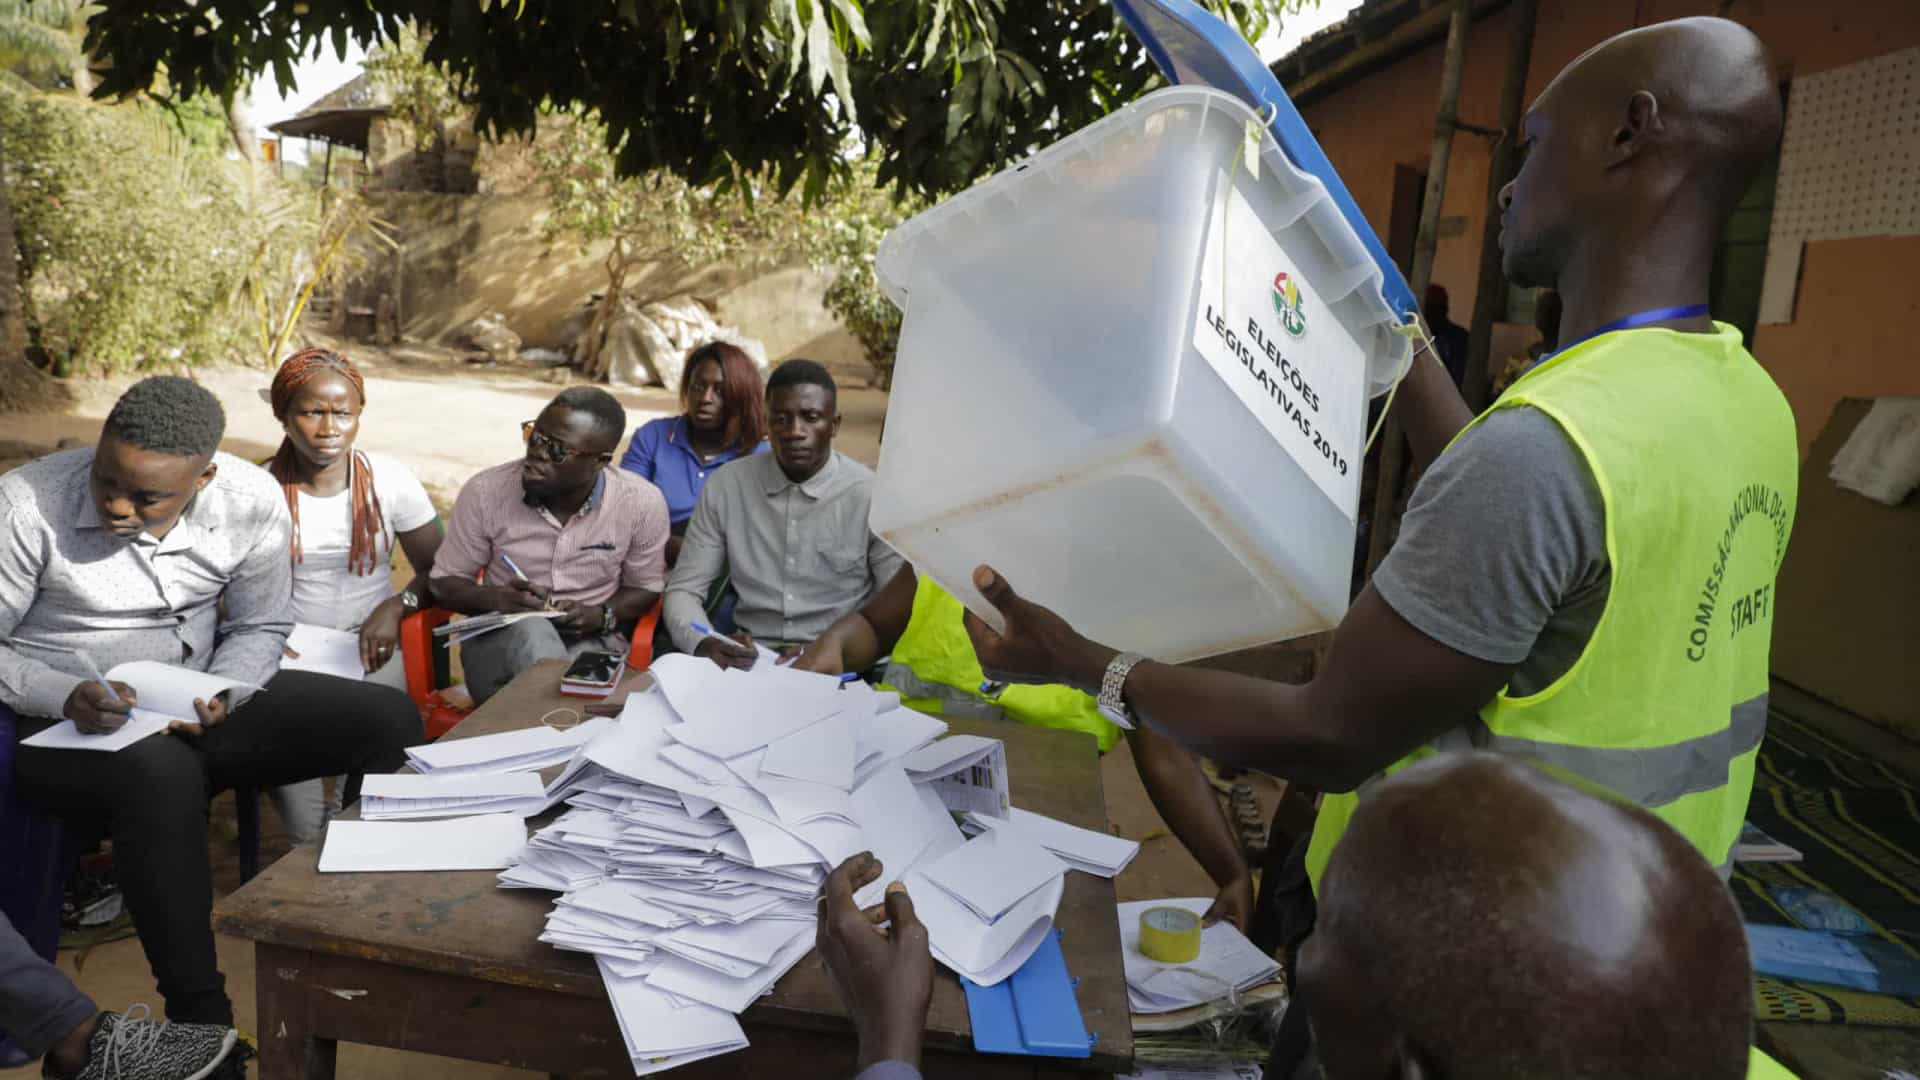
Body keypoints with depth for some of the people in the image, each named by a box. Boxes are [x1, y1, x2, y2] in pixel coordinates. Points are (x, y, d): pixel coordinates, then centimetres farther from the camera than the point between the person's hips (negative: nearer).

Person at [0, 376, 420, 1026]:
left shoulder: (253, 501, -9)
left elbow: (260, 629, 4)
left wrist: (221, 696, -16)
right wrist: (67, 697, -26)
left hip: (199, 708, 4)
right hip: (68, 727, -4)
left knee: (390, 721, -13)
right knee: (163, 772, -40)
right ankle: (200, 1016, -28)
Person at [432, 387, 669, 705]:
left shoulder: (642, 503, -10)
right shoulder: (485, 492, -10)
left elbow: (645, 589, 5)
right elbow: (445, 583, 1)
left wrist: (602, 616, -16)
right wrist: (495, 599, -20)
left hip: (592, 642, -1)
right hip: (499, 641, 1)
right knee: (531, 629, -34)